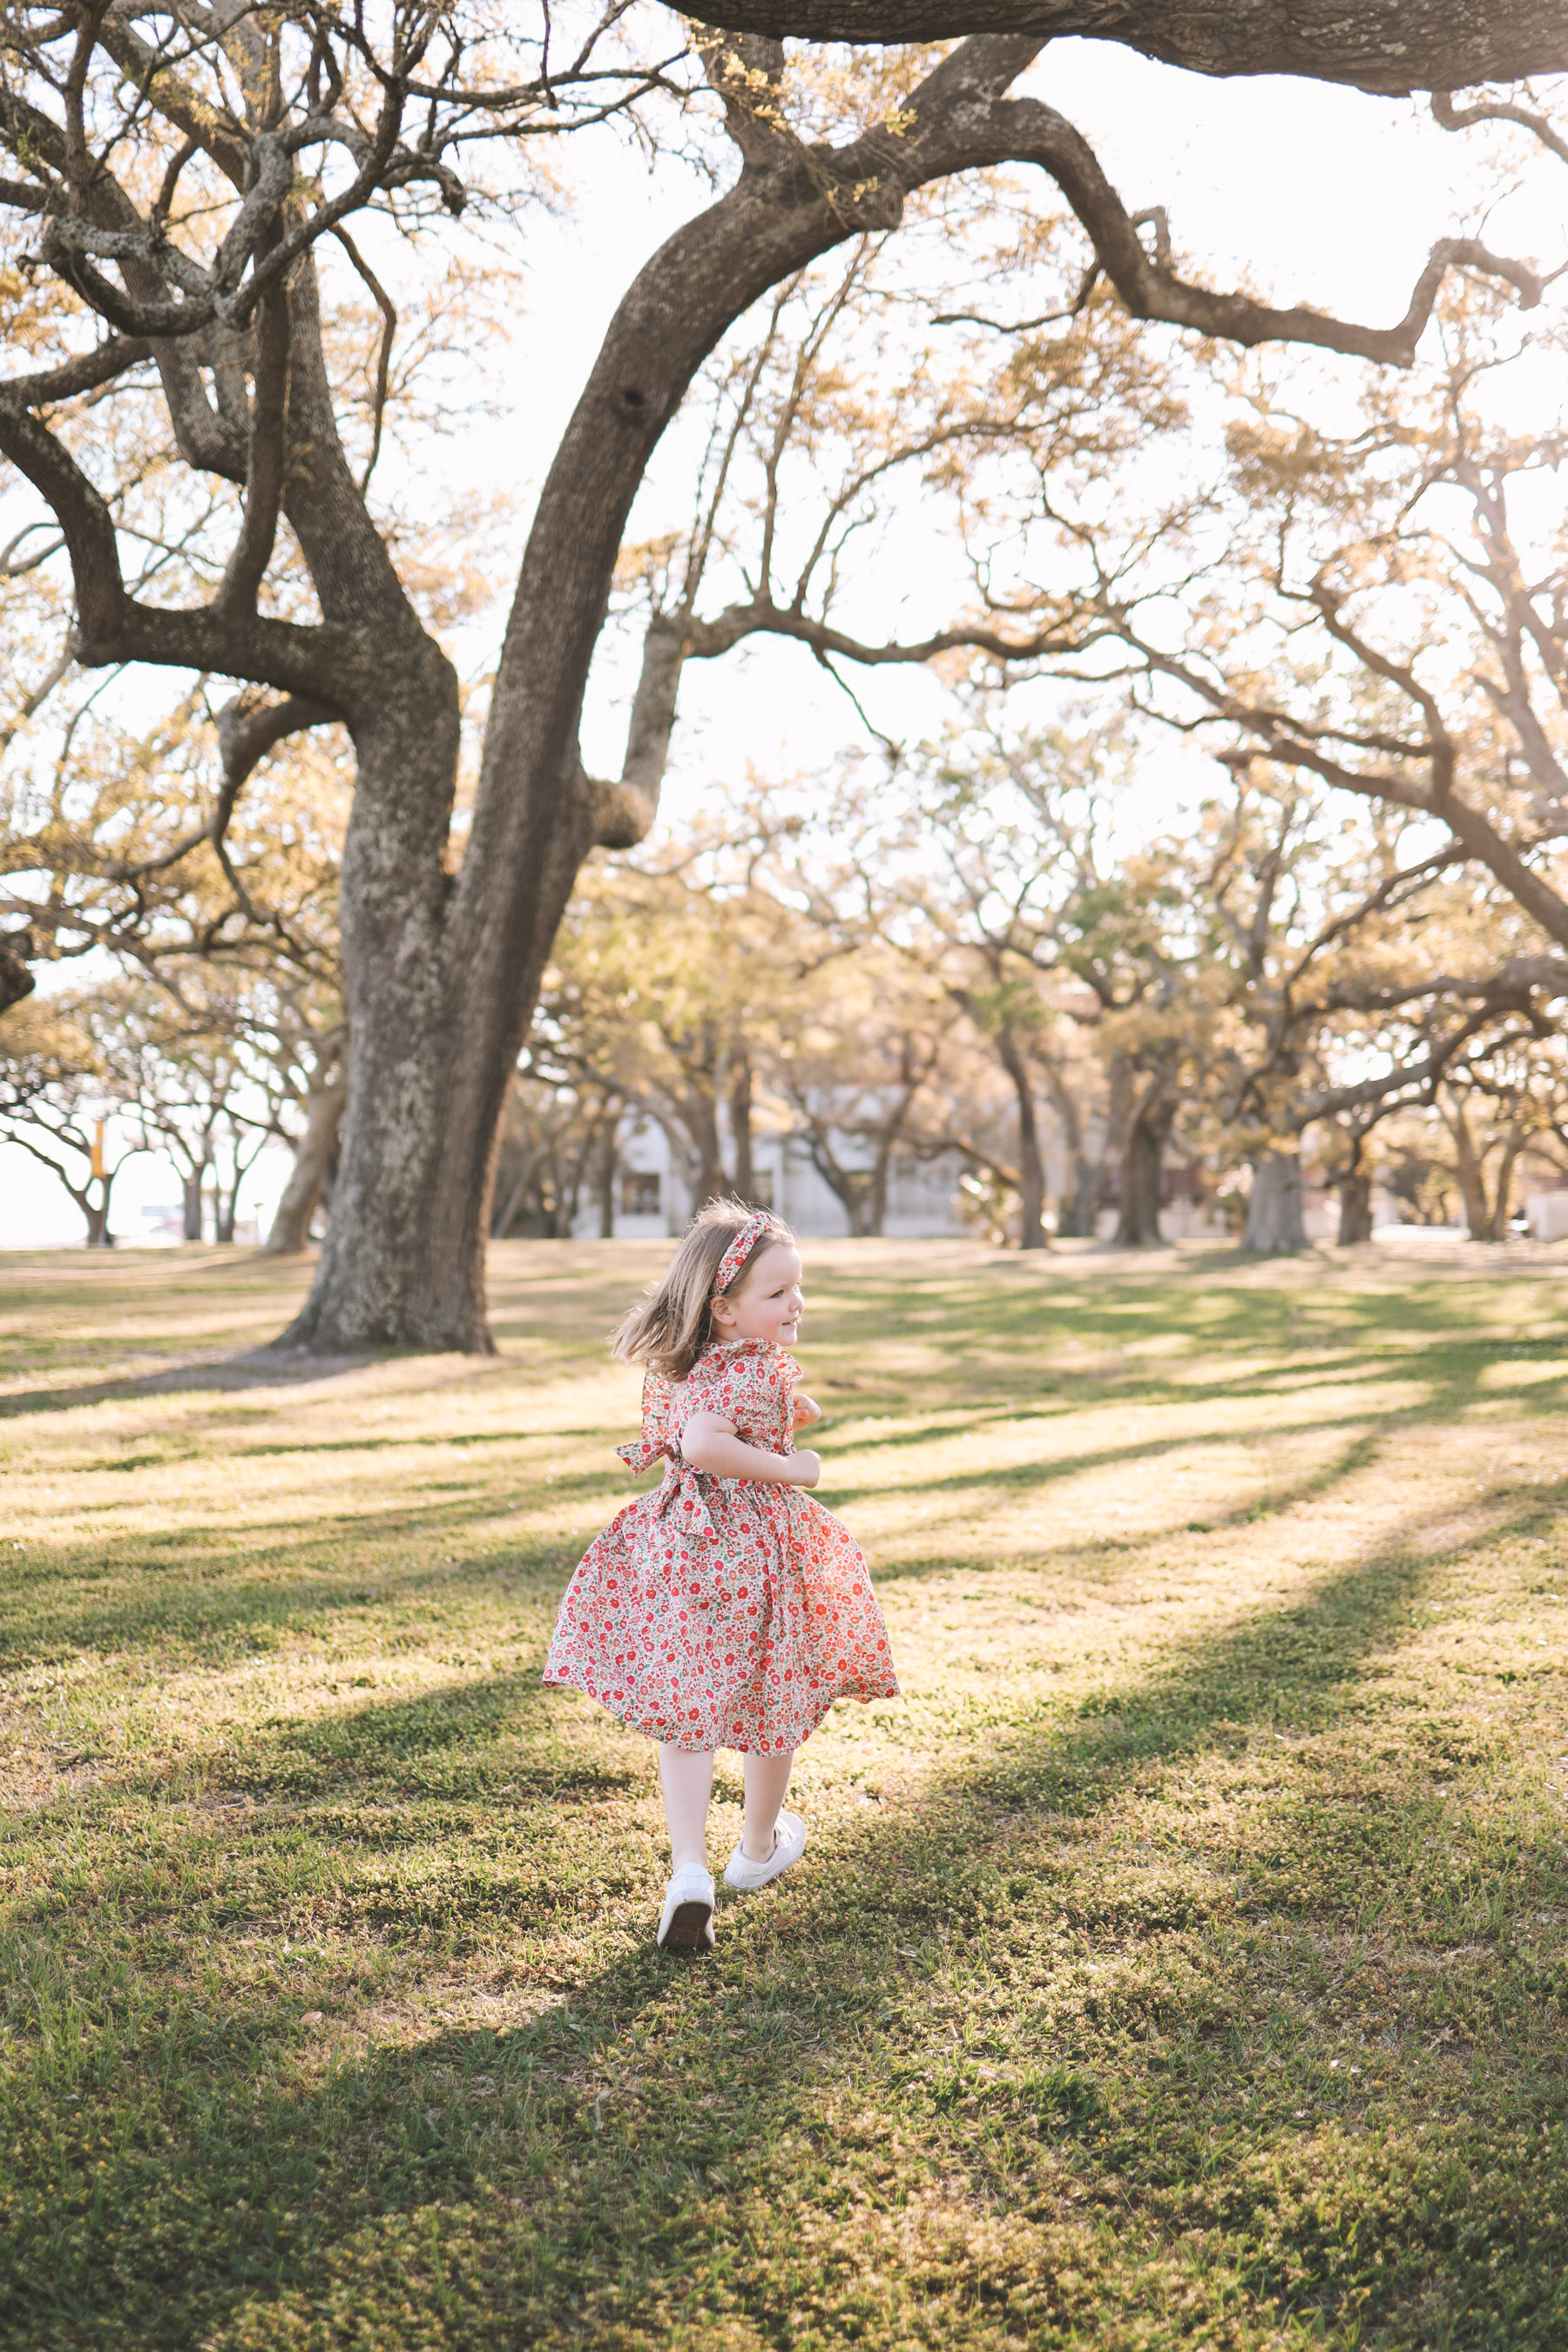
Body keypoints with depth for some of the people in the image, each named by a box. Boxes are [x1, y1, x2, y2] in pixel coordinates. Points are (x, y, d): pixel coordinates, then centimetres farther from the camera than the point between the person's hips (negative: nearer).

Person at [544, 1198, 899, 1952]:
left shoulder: (686, 1366, 5)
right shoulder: (755, 1370, -20)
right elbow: (703, 1444, -34)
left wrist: (789, 1414, 12)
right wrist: (790, 1469, -25)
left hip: (683, 1551, 6)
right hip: (758, 1558, -6)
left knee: (685, 1719, 8)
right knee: (775, 1710, 18)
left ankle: (689, 1870, -4)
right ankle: (759, 1851, 36)